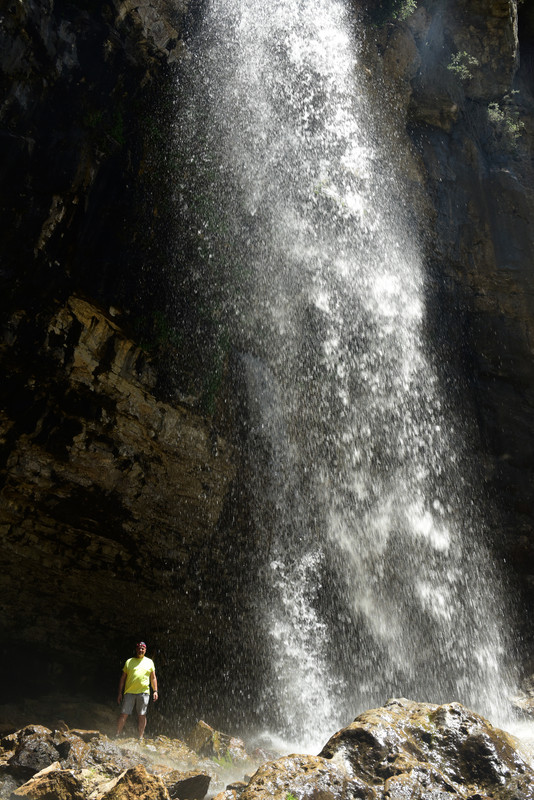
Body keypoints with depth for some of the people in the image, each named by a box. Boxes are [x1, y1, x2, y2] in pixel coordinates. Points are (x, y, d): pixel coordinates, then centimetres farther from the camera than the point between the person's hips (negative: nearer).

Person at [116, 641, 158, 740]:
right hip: (129, 692, 0)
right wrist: (120, 693, 6)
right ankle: (117, 735, 10)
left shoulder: (149, 662, 13)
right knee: (124, 714, -3)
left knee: (142, 716, 2)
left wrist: (155, 691, 5)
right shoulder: (129, 662, 11)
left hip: (143, 692, 1)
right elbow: (123, 678, 11)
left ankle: (140, 738, 10)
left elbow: (153, 678, 15)